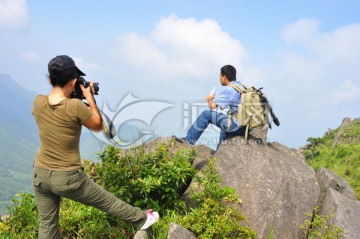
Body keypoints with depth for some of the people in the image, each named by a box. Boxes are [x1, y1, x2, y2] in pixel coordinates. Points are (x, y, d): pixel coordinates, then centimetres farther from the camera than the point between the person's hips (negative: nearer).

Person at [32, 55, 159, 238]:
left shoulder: (38, 102, -8)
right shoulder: (75, 106, -23)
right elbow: (98, 126, -5)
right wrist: (90, 98, 0)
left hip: (40, 175, 5)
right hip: (67, 178, -5)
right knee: (107, 201, 16)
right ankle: (141, 220, 38)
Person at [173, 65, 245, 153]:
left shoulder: (228, 90, -11)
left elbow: (212, 106, -10)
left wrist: (210, 99, 11)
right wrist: (215, 99, 19)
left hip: (236, 126, -8)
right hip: (245, 128, 9)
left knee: (206, 114, 1)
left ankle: (189, 140, 10)